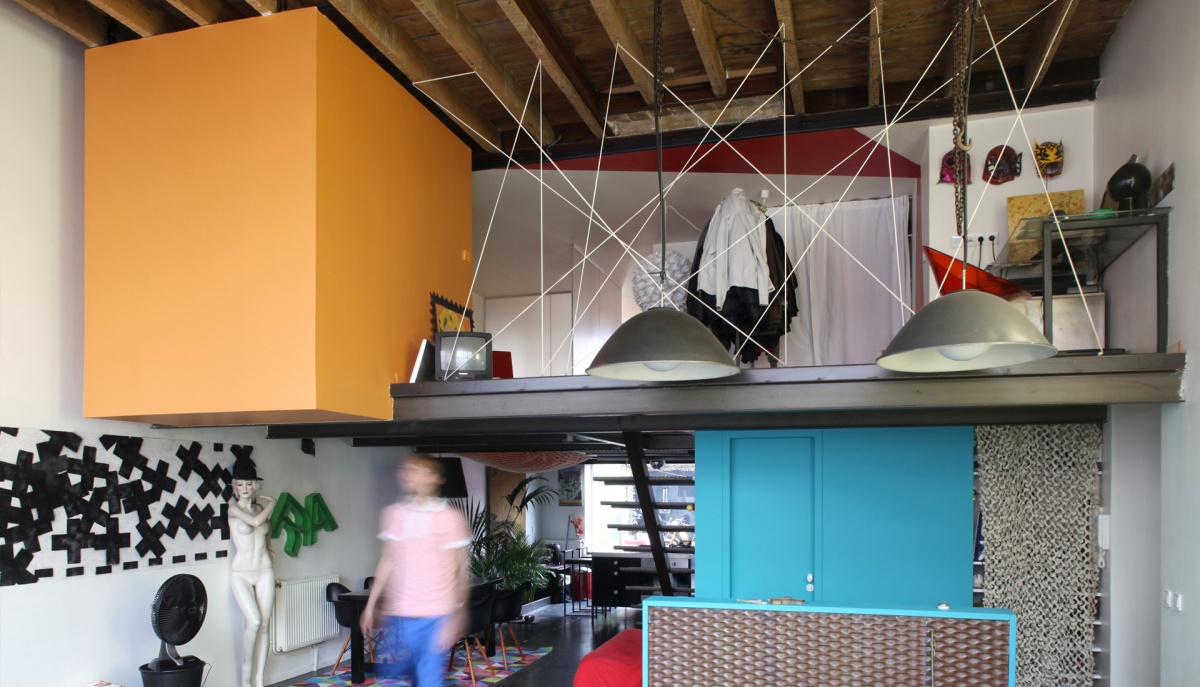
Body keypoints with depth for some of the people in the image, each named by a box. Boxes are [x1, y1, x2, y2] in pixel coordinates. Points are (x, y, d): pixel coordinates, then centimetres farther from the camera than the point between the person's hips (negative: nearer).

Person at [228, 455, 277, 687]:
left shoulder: (260, 506, 7)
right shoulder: (233, 507, -7)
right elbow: (255, 521, -23)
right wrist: (271, 504, -8)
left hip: (264, 571, 4)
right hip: (241, 573, -4)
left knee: (263, 626, 3)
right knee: (254, 622, -19)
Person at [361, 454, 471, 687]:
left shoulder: (449, 518, -7)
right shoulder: (393, 514, 6)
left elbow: (460, 572, -5)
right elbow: (387, 561, 14)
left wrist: (456, 618, -10)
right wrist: (371, 605, 12)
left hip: (433, 617, -5)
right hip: (397, 615, 5)